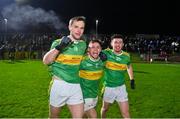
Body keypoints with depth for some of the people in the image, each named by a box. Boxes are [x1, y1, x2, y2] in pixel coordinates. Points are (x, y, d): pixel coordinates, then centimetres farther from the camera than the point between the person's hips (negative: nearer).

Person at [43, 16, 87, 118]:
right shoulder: (59, 42, -7)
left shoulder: (83, 44, 6)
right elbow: (46, 61, -17)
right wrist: (58, 47, -30)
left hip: (76, 86, 3)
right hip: (59, 85, -3)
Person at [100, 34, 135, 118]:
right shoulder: (107, 53, -14)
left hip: (121, 87, 1)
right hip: (108, 87, -1)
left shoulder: (126, 56, -4)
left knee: (126, 113, -1)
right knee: (105, 108, 20)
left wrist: (132, 80, 13)